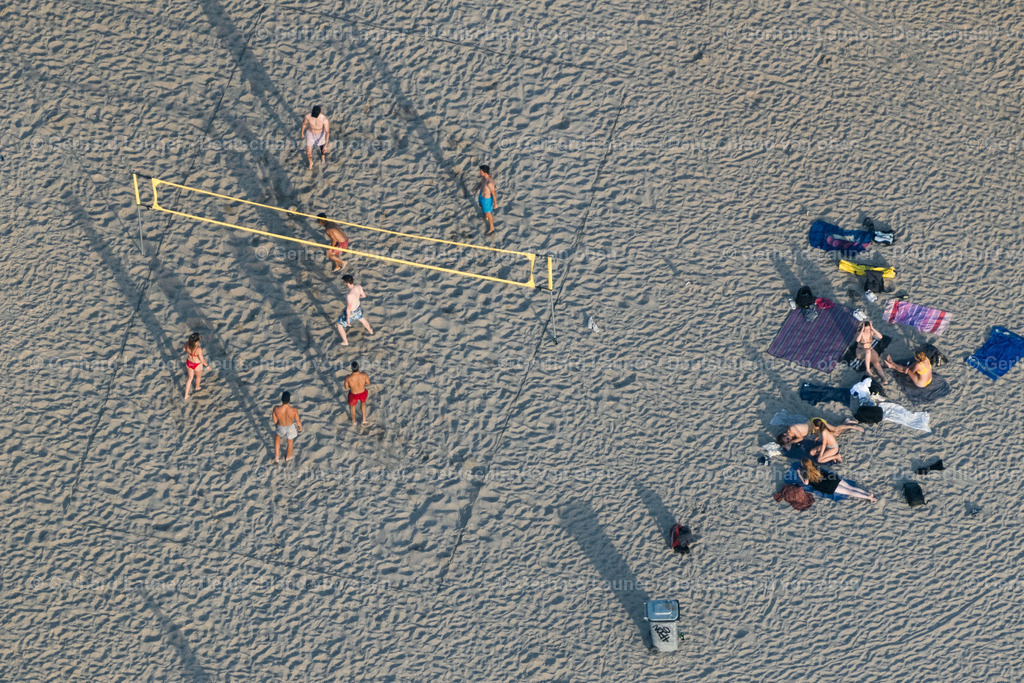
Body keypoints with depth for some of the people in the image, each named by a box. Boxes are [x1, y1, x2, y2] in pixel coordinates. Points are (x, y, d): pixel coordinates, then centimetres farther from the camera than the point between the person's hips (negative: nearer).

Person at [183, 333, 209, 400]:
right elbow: (202, 360, -28)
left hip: (189, 363, 4)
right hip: (197, 365, -4)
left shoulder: (187, 344, -25)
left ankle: (186, 395, 36)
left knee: (190, 378, 29)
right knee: (199, 376, 32)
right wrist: (207, 365, -9)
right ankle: (197, 387, 62)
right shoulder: (198, 349, -40)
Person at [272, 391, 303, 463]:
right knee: (290, 441, 31)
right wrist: (300, 427, 7)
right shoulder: (294, 410, -34)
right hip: (291, 428, 0)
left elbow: (275, 421, -15)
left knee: (277, 436, 36)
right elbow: (298, 422, -17)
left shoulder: (276, 409, -35)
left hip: (281, 428, 0)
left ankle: (277, 456, 36)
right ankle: (287, 457, 57)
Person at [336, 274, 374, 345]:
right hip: (357, 308, 6)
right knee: (361, 318, 39)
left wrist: (348, 319, -18)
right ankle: (370, 331, 64)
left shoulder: (350, 295, -42)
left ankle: (345, 342, 38)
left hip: (350, 312, -6)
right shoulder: (358, 287, -20)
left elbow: (348, 308, -31)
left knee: (340, 325, 21)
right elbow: (364, 295, 0)